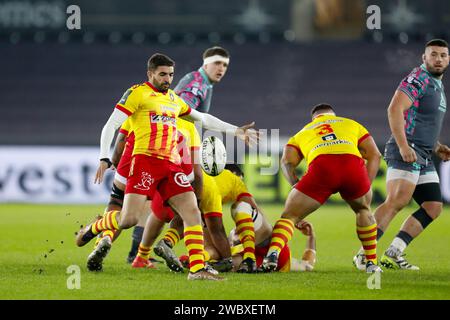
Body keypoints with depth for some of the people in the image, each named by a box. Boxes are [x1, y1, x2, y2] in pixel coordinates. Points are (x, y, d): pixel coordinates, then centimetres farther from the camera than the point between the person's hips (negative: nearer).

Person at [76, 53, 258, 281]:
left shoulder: (173, 99, 23)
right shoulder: (137, 93, 3)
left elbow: (202, 118, 36)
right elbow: (111, 125, -2)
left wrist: (235, 131, 33)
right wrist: (104, 158, -15)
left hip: (172, 165, 6)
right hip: (145, 160, -6)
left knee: (193, 213, -9)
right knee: (129, 219, -17)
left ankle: (197, 269, -10)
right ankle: (94, 228, 13)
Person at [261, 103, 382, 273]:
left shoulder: (302, 133, 36)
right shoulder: (352, 124, 38)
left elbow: (287, 161, 16)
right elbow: (374, 155, 26)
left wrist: (296, 185, 11)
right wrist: (366, 185, 25)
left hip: (321, 166, -1)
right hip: (353, 162, 1)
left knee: (289, 216, 11)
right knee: (363, 210, 32)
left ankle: (272, 254, -16)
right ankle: (372, 263, 28)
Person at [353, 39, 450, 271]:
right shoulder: (418, 78, -8)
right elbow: (394, 110, -21)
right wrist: (403, 146, -27)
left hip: (423, 157, 10)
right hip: (407, 152, -10)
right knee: (397, 201, -25)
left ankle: (392, 254, 2)